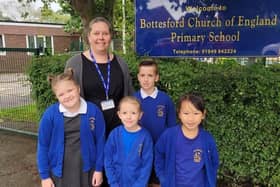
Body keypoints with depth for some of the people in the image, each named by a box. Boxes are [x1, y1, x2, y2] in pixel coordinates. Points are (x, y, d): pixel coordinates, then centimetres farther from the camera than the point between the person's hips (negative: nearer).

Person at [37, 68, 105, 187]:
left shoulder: (93, 111, -13)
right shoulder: (50, 114, -14)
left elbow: (100, 141, -4)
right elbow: (43, 145, -5)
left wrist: (99, 169, -1)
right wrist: (44, 175, -2)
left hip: (86, 170, 1)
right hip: (59, 171, 0)